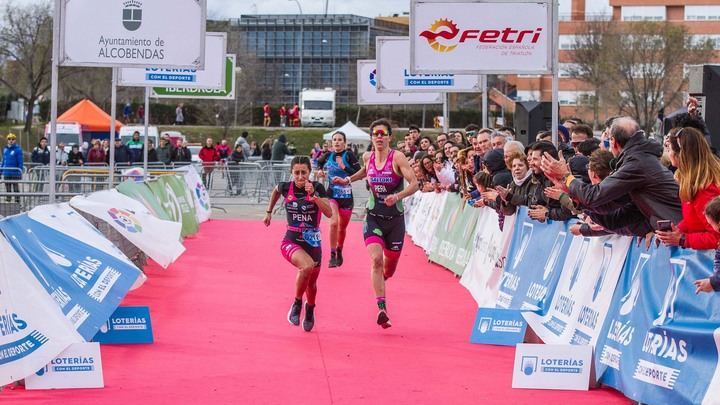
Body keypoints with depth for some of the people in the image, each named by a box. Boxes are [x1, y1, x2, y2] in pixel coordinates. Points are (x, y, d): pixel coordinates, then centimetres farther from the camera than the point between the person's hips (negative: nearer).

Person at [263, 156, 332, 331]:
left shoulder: (317, 187, -10)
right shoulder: (286, 187, -6)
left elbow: (329, 213, -22)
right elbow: (275, 191, 20)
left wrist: (313, 195, -32)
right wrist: (269, 212, 23)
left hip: (313, 243, 1)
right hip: (291, 241, -1)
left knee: (311, 283, 15)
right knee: (307, 266, -33)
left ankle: (310, 309, 50)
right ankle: (297, 303, -10)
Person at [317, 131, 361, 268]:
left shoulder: (348, 155, -6)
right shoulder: (328, 156, 3)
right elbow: (318, 163, 26)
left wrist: (344, 167, -19)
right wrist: (319, 170, 6)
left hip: (346, 196, 0)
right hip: (331, 194, 1)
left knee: (342, 227, 14)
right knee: (334, 222, -21)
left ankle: (339, 251, 41)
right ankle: (332, 256, -13)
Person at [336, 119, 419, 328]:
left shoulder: (397, 157, -12)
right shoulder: (368, 157, 2)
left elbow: (414, 183, -21)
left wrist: (398, 196, -36)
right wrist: (348, 180, 20)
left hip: (395, 218, -1)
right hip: (373, 216, 1)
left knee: (389, 267, 11)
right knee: (376, 259, -21)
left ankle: (380, 281, 50)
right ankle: (381, 309, -22)